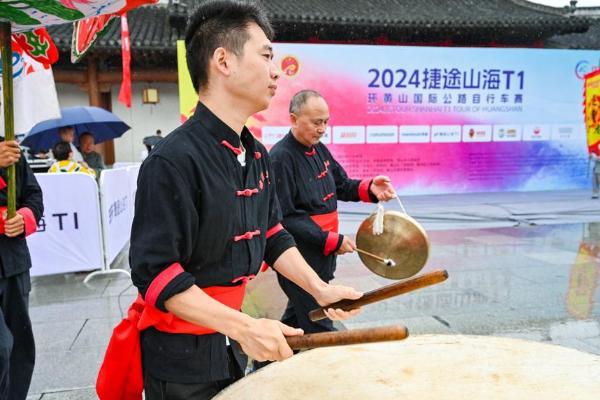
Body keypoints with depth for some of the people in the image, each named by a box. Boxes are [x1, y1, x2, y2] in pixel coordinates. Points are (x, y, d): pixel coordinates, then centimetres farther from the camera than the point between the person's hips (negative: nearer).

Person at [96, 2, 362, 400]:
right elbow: (155, 271, -26)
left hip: (230, 340, 8)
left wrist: (319, 289, 1)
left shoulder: (257, 155, 3)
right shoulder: (174, 160, -24)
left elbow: (273, 234, 10)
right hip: (180, 356, -8)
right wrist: (243, 326, -30)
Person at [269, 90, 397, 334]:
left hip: (322, 255, 9)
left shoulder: (319, 149, 8)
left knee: (296, 315, 22)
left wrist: (370, 188, -6)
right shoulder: (280, 158, -19)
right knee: (319, 329, -2)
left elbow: (342, 185, 15)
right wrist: (332, 240, -20)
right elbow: (285, 218, -21)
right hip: (297, 260, -9)